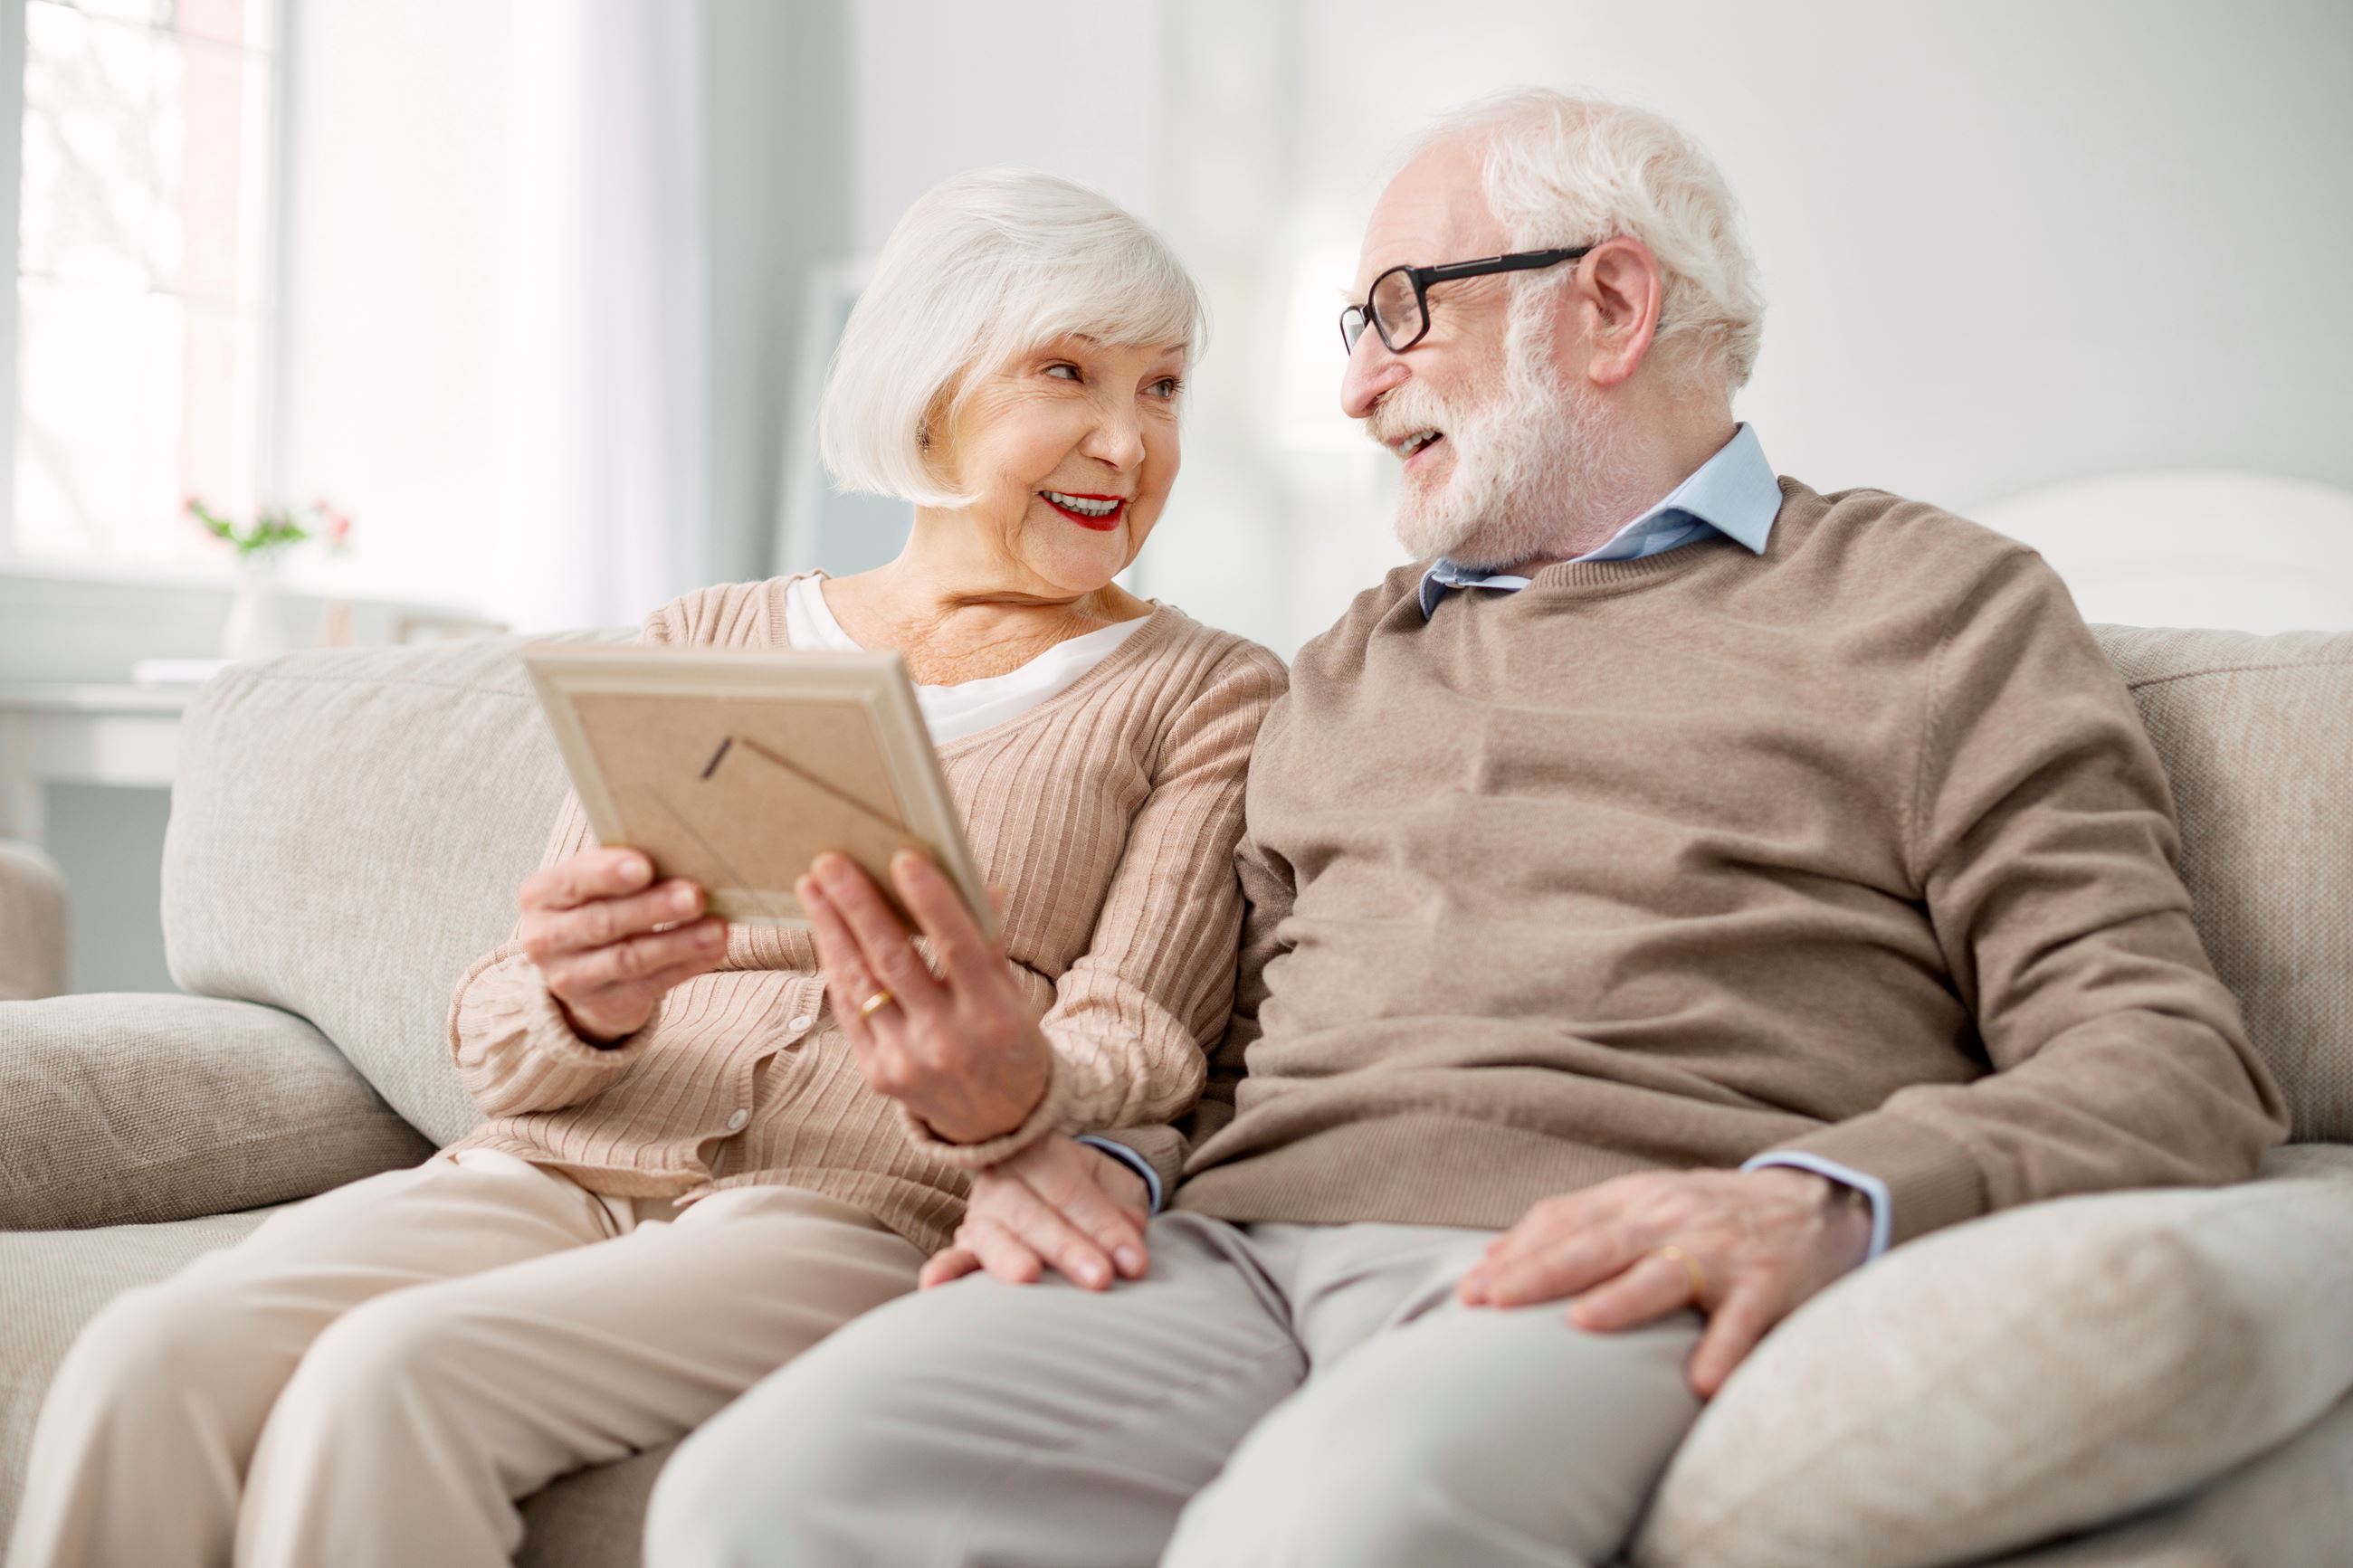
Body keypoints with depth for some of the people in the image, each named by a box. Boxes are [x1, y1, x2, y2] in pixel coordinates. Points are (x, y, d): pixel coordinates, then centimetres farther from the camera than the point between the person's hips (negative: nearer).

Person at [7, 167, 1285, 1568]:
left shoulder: (1213, 698, 11)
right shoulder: (705, 644, 17)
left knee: (391, 1376, -30)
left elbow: (1132, 1059, -2)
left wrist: (1007, 1093, -27)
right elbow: (498, 1045, 11)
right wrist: (581, 1002, -15)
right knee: (150, 1359, -27)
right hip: (564, 1171, 3)